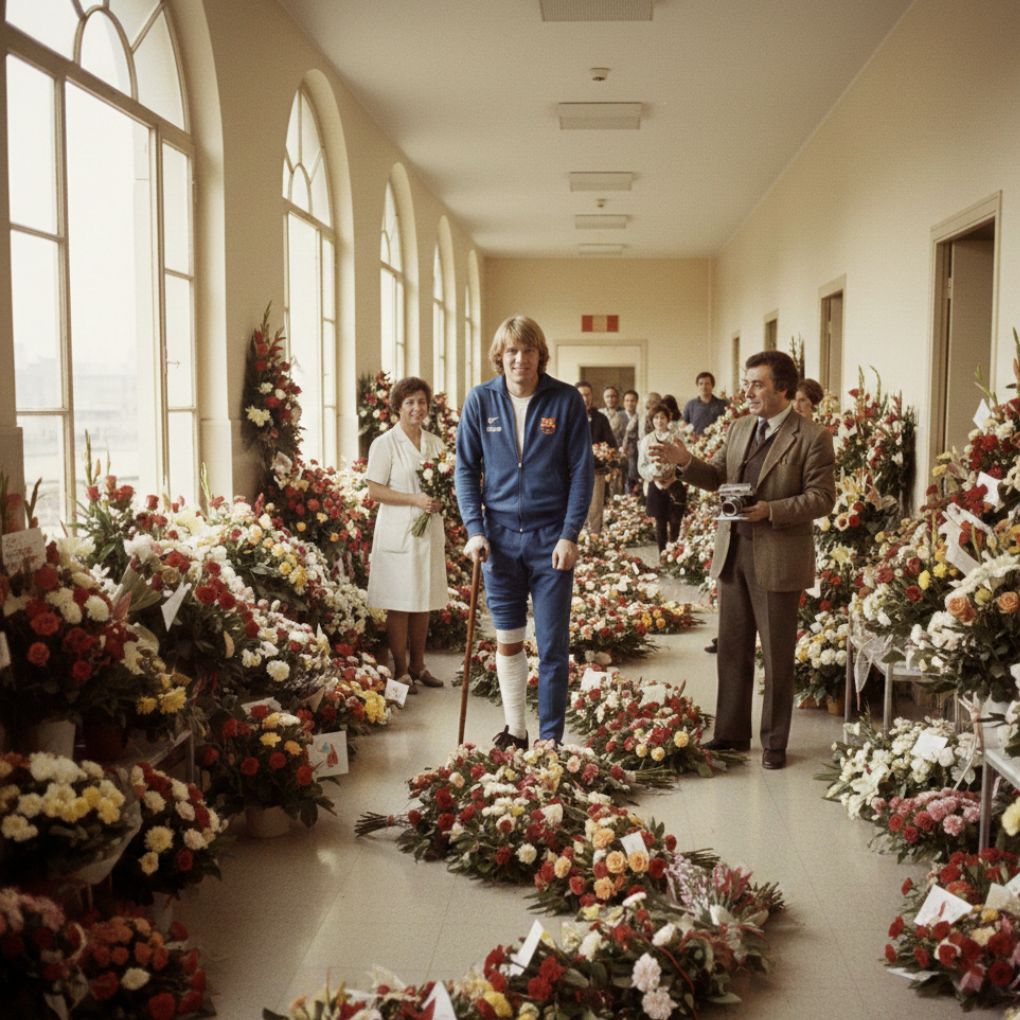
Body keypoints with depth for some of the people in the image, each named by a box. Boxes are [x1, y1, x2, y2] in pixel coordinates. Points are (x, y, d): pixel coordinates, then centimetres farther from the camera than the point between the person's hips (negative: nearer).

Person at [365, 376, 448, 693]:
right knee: (399, 604, -1)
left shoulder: (435, 443, 11)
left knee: (424, 602, 11)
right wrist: (415, 499, -18)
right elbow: (375, 490, -9)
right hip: (398, 533, -5)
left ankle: (417, 665, 22)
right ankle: (401, 670, 8)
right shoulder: (385, 443, -5)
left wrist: (440, 500, -3)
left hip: (430, 532, 5)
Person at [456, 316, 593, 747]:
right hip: (499, 537, 2)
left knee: (553, 646, 2)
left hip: (551, 538, -2)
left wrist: (570, 535, -10)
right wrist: (474, 529, -6)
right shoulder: (480, 400, 1)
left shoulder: (566, 400, -4)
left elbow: (581, 471, -3)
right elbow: (466, 468, 4)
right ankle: (514, 731, 24)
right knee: (507, 640, 11)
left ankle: (551, 739, 12)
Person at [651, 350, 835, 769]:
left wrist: (771, 510, -23)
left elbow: (822, 497, -12)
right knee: (732, 648, 13)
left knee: (777, 655, 6)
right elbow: (718, 477, 12)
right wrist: (686, 462, -6)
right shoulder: (739, 429, 11)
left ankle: (774, 742, 18)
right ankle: (731, 732, 25)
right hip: (733, 553, 6)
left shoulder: (812, 438, -9)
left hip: (777, 559, -6)